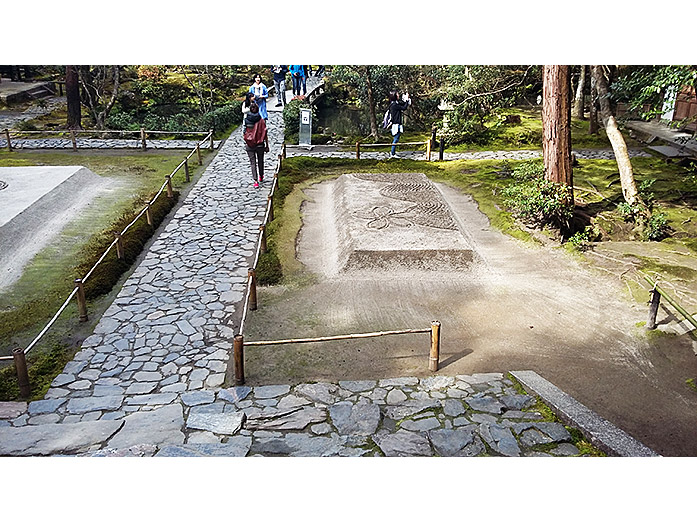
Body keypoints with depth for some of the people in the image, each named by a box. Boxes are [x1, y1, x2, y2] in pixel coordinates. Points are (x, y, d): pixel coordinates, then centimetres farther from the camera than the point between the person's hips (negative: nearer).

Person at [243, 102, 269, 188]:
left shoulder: (246, 120, -5)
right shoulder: (261, 120, -10)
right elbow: (265, 134, -8)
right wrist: (267, 145, -2)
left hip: (249, 145, 1)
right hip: (260, 144, 0)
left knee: (253, 162, 2)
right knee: (260, 161, 19)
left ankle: (255, 180, -9)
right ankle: (261, 177, 36)